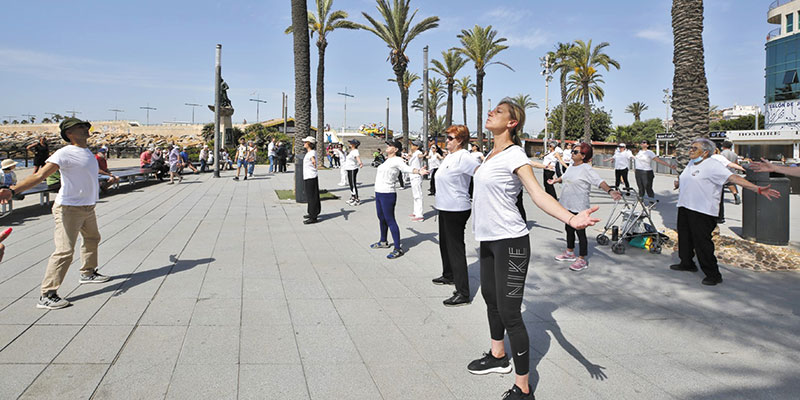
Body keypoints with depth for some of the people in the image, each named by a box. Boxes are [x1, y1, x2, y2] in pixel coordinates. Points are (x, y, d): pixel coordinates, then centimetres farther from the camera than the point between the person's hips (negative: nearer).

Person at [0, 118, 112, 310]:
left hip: (88, 207, 9)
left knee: (92, 239, 26)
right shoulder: (64, 153, -17)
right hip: (68, 208, -9)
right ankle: (47, 295, -9)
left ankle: (88, 273, 48)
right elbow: (40, 175, -26)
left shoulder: (88, 151, 9)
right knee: (65, 251, -13)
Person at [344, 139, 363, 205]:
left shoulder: (355, 151, -16)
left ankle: (357, 200, -3)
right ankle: (352, 198, 26)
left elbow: (358, 157, -34)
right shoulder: (351, 151, 12)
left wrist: (360, 163, -52)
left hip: (353, 169, -10)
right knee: (350, 184, 16)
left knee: (353, 184, -8)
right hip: (349, 169, 10)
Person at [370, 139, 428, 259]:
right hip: (379, 193, 9)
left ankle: (398, 249, -5)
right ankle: (383, 242, 38)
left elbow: (408, 168, -26)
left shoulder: (397, 160, -11)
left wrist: (418, 171, -46)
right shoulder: (387, 160, 14)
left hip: (388, 194, -9)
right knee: (382, 219, 21)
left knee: (390, 221, -9)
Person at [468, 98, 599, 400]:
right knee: (490, 297, 22)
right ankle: (498, 356, 44)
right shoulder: (492, 153, 9)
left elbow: (538, 194, -25)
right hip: (489, 239, 9)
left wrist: (571, 219, -39)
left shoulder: (514, 155, -15)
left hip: (509, 242, -9)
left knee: (509, 313, -7)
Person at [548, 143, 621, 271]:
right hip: (567, 205, 8)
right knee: (569, 229, 20)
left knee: (580, 232, -1)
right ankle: (570, 253, 38)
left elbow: (599, 181, -27)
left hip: (579, 207, -8)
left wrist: (610, 191, -43)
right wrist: (555, 181, 48)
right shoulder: (571, 167, 9)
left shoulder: (586, 169, -16)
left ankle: (582, 260, 9)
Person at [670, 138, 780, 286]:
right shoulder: (691, 164, 14)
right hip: (684, 207, 8)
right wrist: (678, 183, 16)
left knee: (702, 242, -8)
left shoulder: (713, 166, -12)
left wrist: (758, 189, -28)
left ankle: (713, 274, 3)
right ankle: (687, 263, 37)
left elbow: (734, 178, -21)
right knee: (684, 238, 18)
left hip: (702, 212, -8)